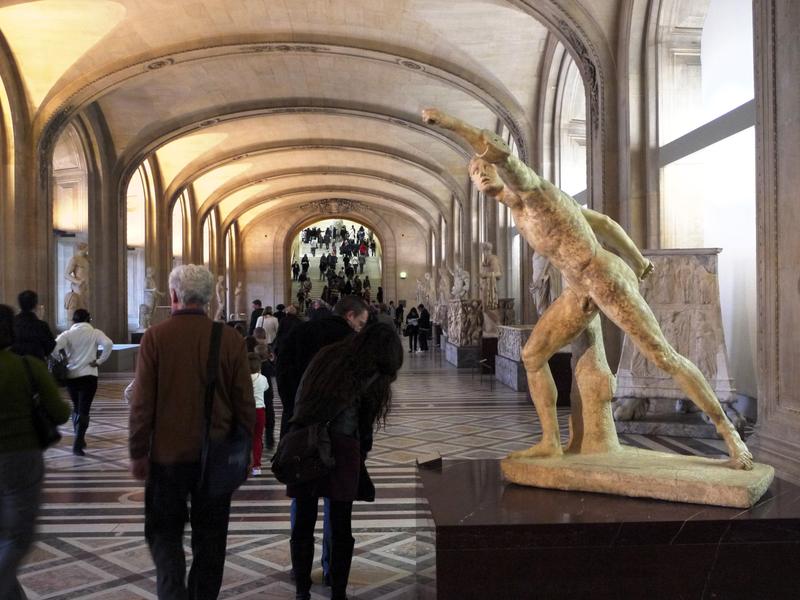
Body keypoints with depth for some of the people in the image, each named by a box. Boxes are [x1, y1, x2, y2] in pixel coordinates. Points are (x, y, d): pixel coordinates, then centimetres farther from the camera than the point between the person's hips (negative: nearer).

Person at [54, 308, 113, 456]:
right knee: (84, 410, -3)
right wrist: (99, 361, -9)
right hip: (88, 376, -2)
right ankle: (77, 444, -14)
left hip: (71, 375, 2)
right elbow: (108, 344, -18)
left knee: (76, 408, 20)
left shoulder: (68, 334, 0)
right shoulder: (95, 333, -2)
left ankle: (79, 439, 28)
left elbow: (55, 347, -16)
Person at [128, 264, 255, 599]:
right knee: (209, 538, 15)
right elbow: (245, 403, -2)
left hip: (168, 453, -1)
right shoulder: (231, 339, -6)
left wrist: (137, 453, 2)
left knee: (164, 532, 13)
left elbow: (141, 403, -8)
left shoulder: (155, 337, -10)